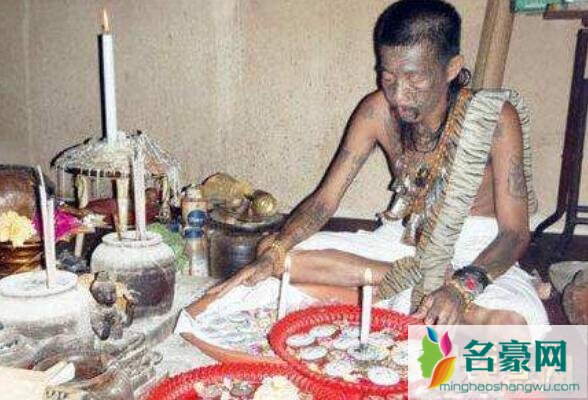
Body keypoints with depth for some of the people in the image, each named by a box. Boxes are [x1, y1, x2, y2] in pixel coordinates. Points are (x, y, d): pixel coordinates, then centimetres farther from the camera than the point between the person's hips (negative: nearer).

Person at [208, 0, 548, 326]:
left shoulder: (494, 118, -20)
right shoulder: (377, 111, -12)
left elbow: (515, 232, -19)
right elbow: (325, 198, -10)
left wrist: (463, 286, -38)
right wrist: (273, 254, -25)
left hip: (479, 249, -3)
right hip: (404, 241, 4)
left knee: (514, 321, -38)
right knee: (272, 250, -12)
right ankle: (414, 282, -13)